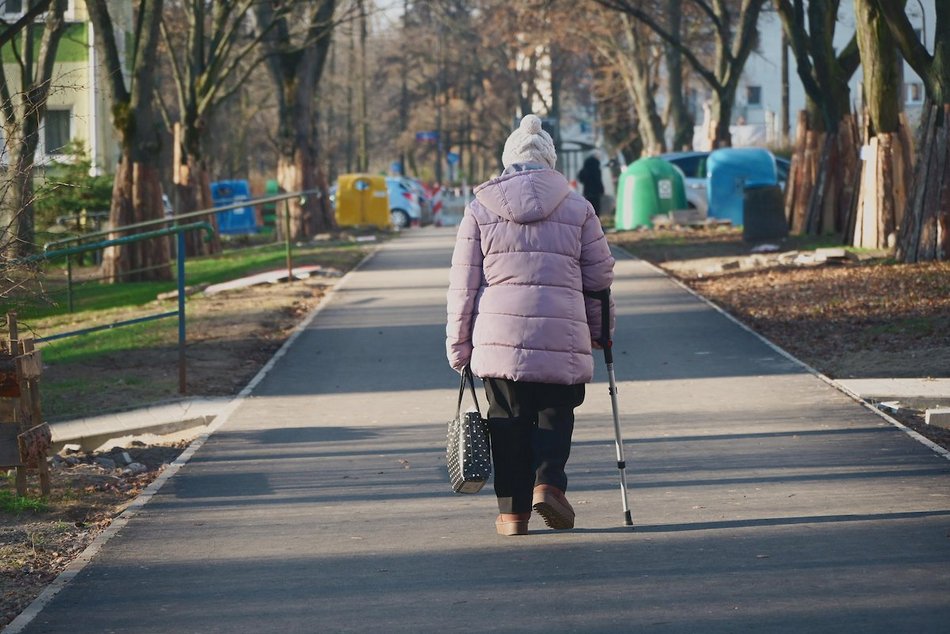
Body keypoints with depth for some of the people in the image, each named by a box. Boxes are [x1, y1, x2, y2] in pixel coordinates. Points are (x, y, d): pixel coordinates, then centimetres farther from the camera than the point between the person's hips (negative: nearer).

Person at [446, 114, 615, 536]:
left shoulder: (480, 209, 6)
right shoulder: (577, 208, 7)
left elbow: (462, 284, 5)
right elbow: (600, 276, 12)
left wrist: (458, 343, 10)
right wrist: (600, 329, 25)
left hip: (498, 334, 0)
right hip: (561, 335, 0)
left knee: (508, 421, 9)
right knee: (555, 413, 12)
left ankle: (513, 510, 9)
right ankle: (547, 482, -10)